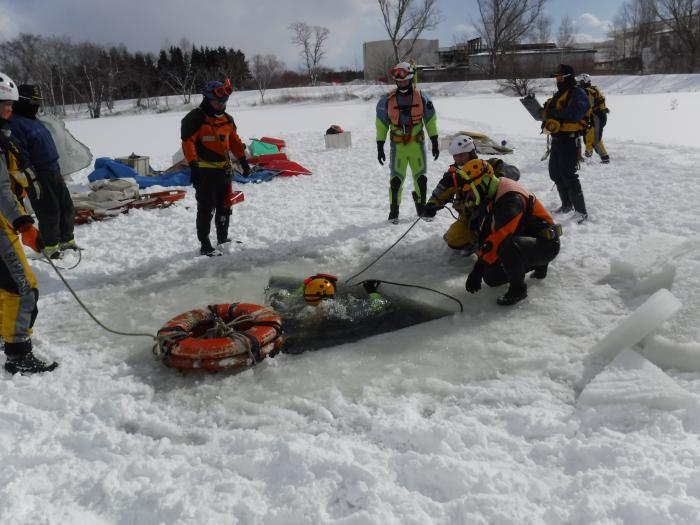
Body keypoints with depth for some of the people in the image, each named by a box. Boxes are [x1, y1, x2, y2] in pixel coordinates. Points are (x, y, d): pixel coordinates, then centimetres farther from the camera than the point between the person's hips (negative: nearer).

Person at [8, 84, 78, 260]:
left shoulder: (33, 119, 17)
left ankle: (66, 240, 27)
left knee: (67, 208, 14)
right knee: (50, 213, -3)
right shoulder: (14, 123, -13)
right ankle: (50, 247, 10)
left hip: (54, 171, 9)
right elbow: (19, 154, -18)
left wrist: (57, 169, 24)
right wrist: (32, 179, -20)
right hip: (38, 175, -9)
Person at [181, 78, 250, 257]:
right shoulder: (195, 118, -11)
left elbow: (234, 140, 21)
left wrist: (243, 160, 17)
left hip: (224, 169, 7)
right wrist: (193, 165, -24)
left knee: (225, 206, 17)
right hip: (204, 171, -7)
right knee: (206, 209, -5)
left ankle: (223, 238, 33)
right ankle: (205, 246, 2)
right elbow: (187, 142, -17)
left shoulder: (227, 119, 12)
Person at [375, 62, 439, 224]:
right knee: (396, 179, -4)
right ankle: (394, 211, 7)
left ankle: (422, 208, 23)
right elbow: (381, 125, 2)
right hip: (397, 146, -1)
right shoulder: (387, 100, -2)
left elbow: (431, 121, 6)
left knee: (421, 178, 7)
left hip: (417, 145, 1)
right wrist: (380, 147, -1)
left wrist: (435, 142, 3)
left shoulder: (422, 97, 0)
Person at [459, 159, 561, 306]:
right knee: (492, 277, 5)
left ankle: (518, 289, -15)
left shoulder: (510, 199, -26)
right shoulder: (491, 198, 5)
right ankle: (539, 265, 23)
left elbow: (500, 236, -32)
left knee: (506, 246, -38)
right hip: (525, 240, 10)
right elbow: (486, 234, 11)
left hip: (545, 244, -10)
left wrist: (478, 269, -30)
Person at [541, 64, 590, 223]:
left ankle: (581, 211, -5)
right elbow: (548, 113, 16)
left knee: (568, 176, -12)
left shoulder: (578, 94, -10)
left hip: (569, 140, -9)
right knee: (555, 173, 17)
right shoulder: (559, 94, 19)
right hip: (557, 139, 9)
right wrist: (546, 113, -6)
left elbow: (574, 113, -27)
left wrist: (554, 112, -20)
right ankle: (567, 204, 32)